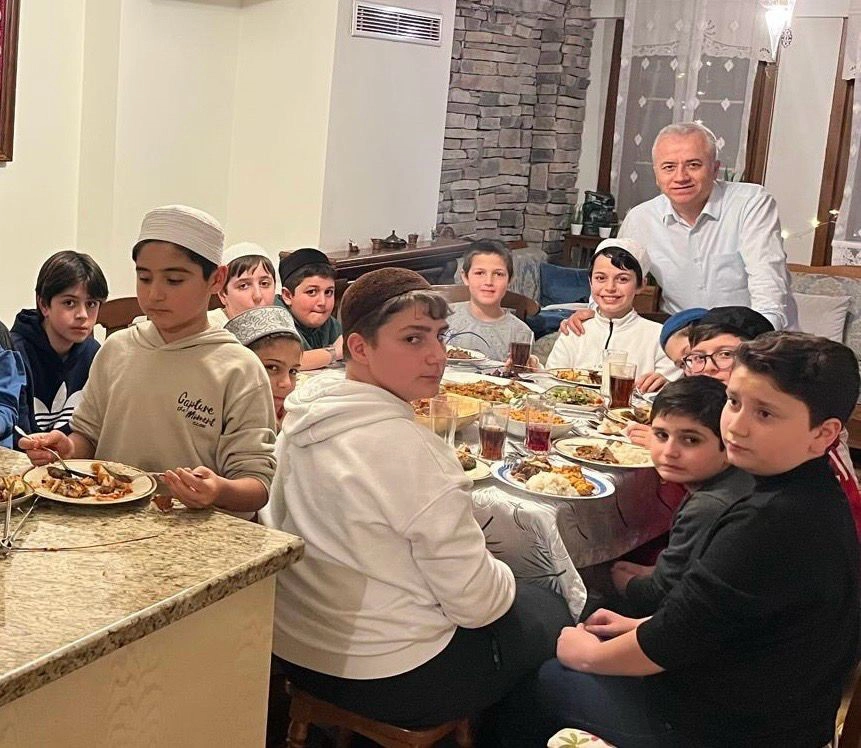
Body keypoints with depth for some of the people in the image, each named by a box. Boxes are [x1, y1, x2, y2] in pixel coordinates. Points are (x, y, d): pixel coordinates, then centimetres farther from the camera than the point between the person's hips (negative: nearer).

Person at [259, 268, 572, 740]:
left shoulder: (304, 413, -3)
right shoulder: (409, 449, -28)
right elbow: (476, 602, -22)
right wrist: (503, 582, 1)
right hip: (389, 681, -8)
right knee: (547, 609, 17)